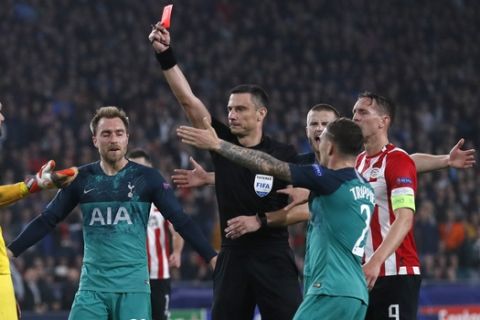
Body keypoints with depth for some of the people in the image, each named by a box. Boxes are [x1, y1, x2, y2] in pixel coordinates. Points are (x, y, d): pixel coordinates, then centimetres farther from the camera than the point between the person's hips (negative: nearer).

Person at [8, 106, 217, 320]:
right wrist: (10, 251, 4)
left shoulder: (146, 177, 1)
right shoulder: (82, 179, 6)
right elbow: (47, 220, 10)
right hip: (92, 286, 2)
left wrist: (212, 257, -7)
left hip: (133, 287, -1)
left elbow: (181, 220, 0)